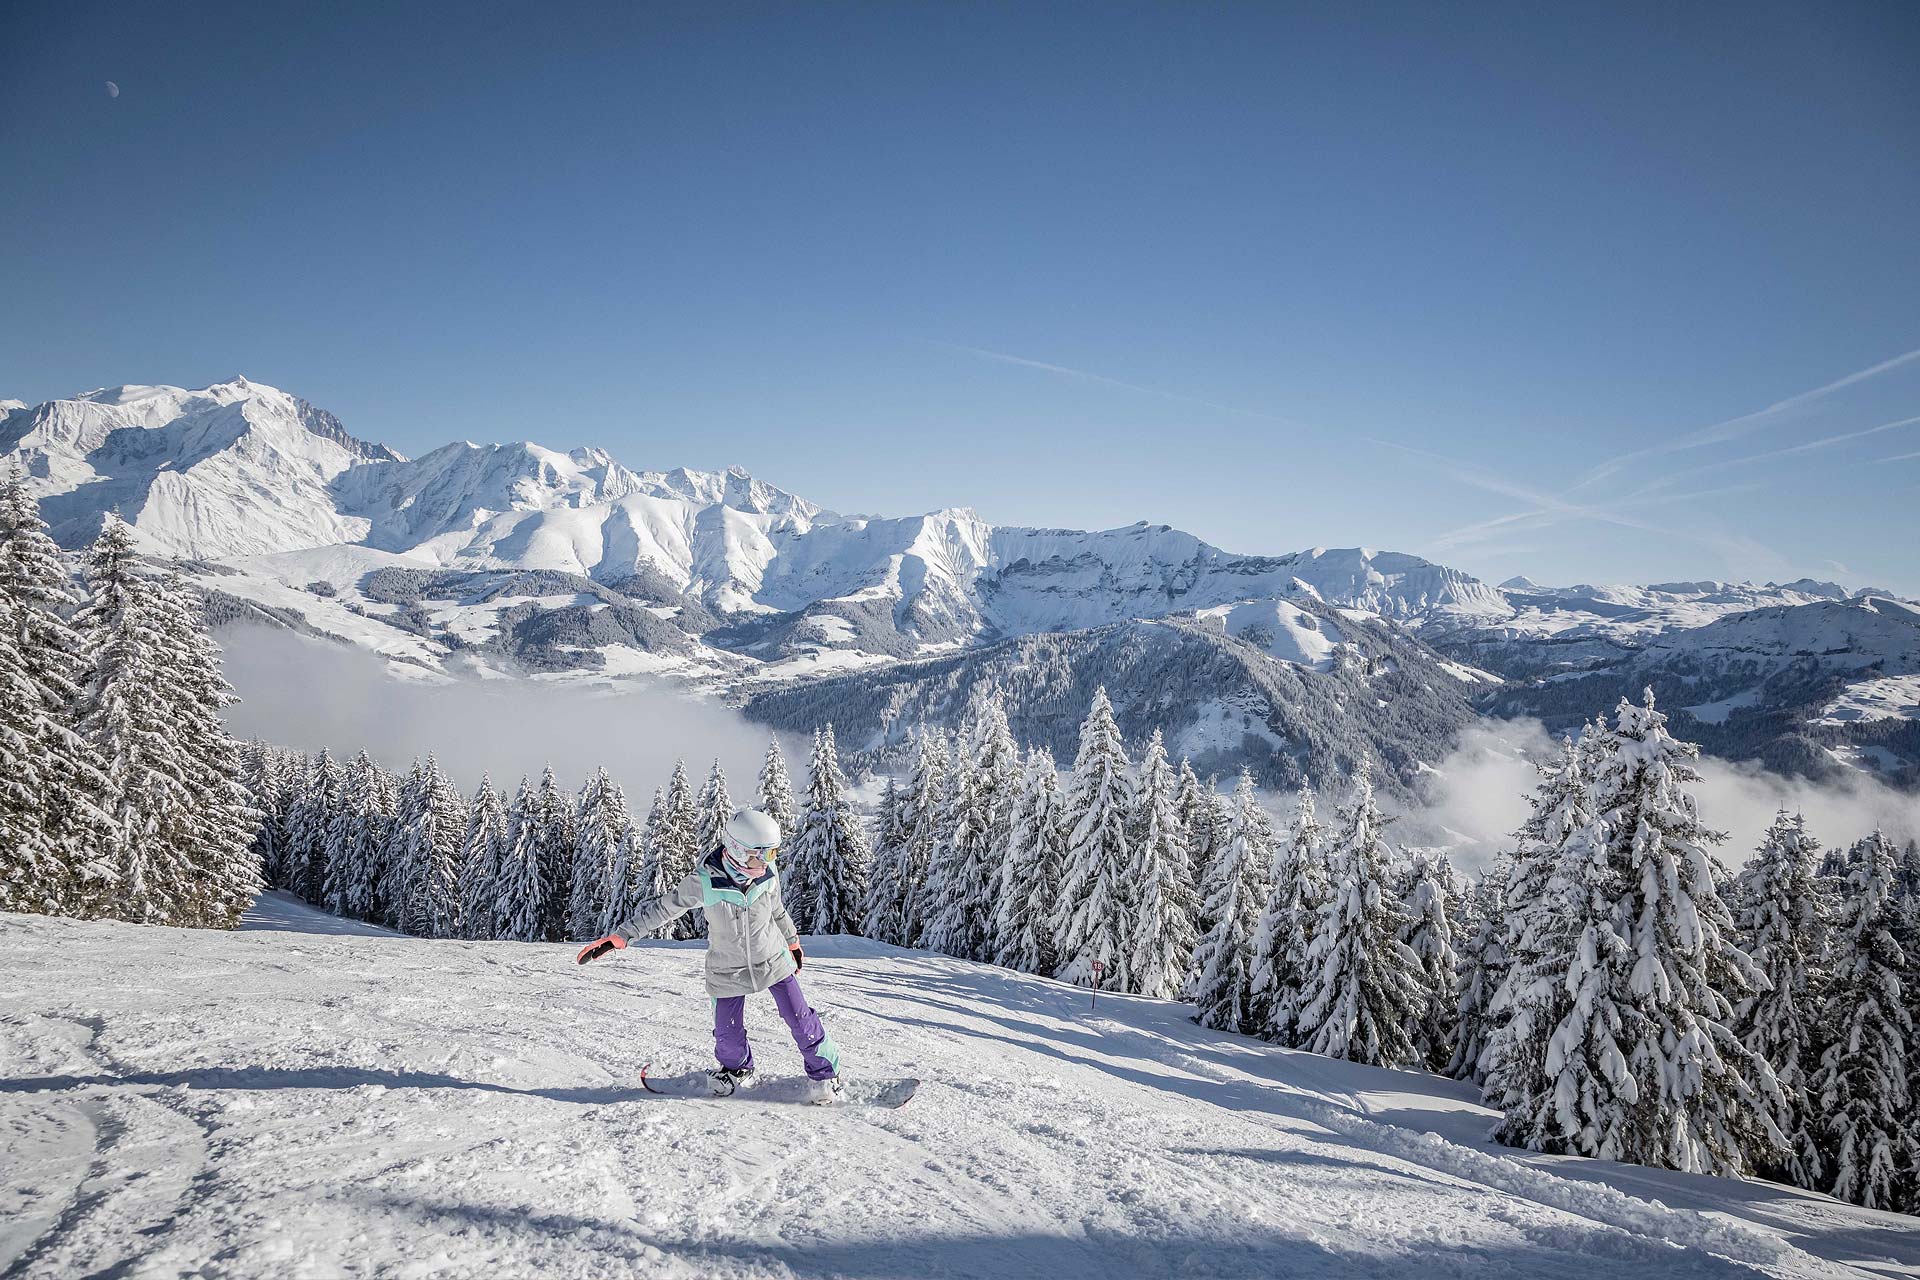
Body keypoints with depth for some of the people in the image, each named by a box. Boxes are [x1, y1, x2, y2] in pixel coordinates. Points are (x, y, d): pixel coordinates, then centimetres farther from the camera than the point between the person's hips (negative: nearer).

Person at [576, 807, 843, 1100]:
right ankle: (738, 1069, 40)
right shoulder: (704, 881, -26)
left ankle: (826, 1072, 25)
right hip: (729, 972, -1)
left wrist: (792, 941, 20)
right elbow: (663, 908, -14)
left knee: (801, 1020, 2)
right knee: (728, 1036, 5)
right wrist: (618, 937, -16)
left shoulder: (768, 873, -16)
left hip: (773, 960, 2)